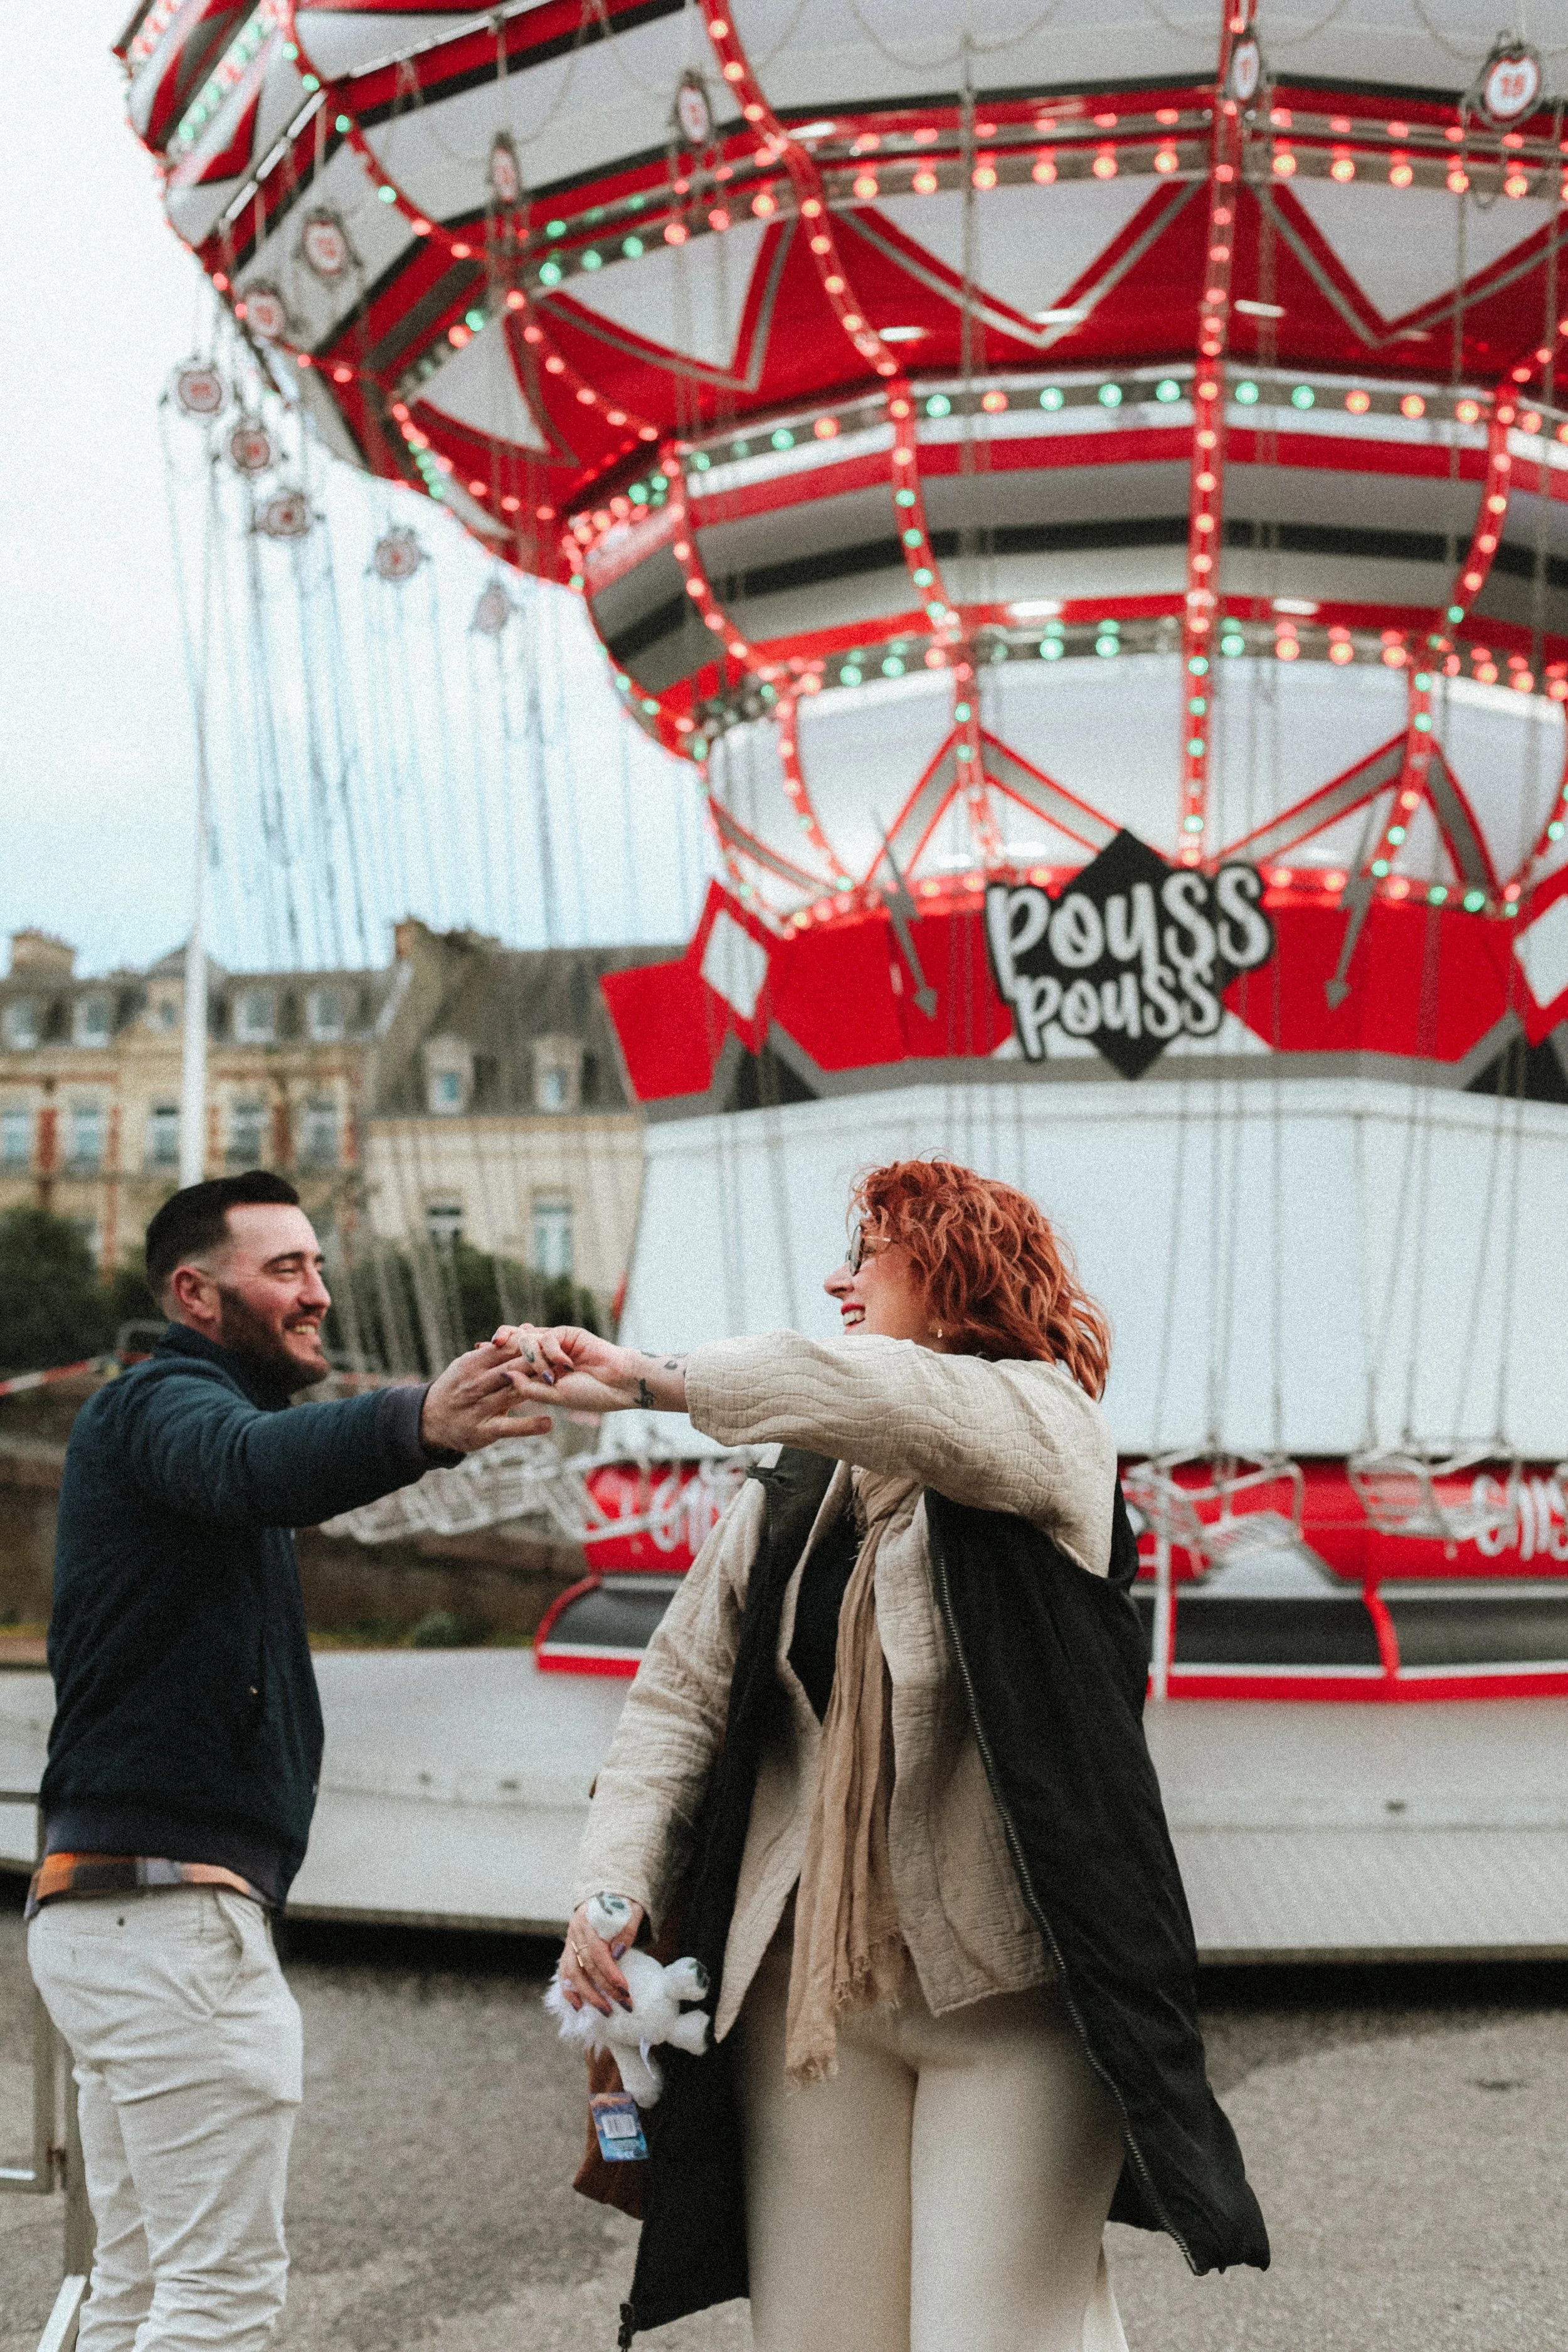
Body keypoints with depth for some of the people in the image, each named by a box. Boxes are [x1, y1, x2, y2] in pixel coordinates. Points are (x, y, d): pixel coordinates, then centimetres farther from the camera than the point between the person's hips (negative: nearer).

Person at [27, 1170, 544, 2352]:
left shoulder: (178, 1410, 25)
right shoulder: (160, 1402, -9)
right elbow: (259, 1463, -34)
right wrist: (417, 1424, -51)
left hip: (102, 1902, 11)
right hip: (174, 1906, -11)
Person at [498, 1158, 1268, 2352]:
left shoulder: (1045, 1425, -1)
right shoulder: (786, 1501, 14)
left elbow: (888, 1402, -22)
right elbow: (681, 1695, 11)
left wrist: (649, 1378, -18)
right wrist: (615, 1881, -4)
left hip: (1014, 1986, -5)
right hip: (810, 1990, 5)